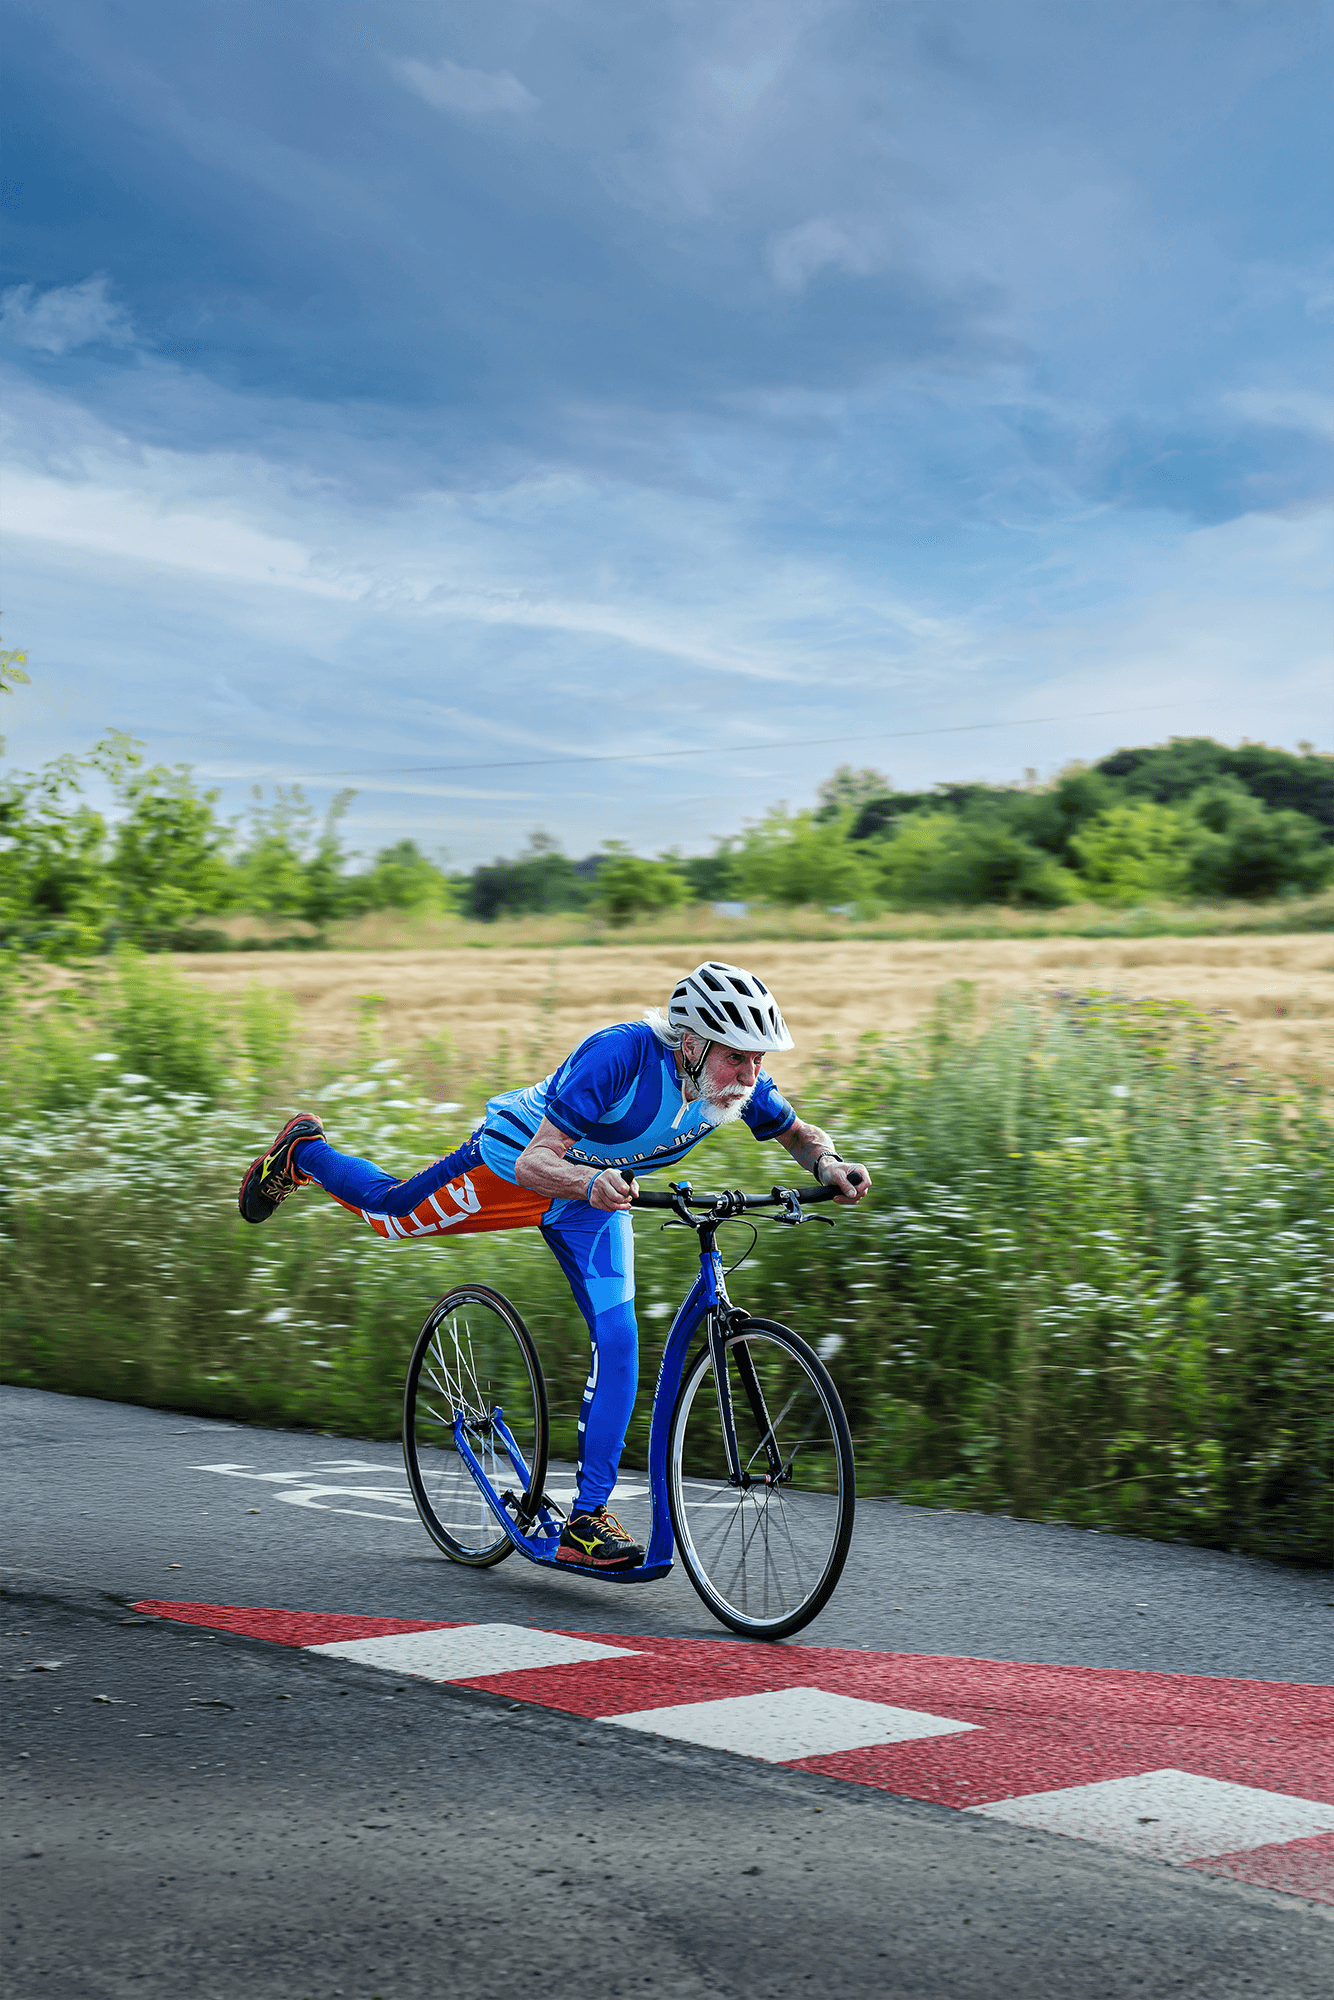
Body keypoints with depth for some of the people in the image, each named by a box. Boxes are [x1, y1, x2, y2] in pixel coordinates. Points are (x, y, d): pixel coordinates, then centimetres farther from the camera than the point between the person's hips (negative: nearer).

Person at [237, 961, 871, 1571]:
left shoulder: (740, 1084, -23)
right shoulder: (621, 1054, -41)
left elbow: (796, 1132, -3)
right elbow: (536, 1162, -41)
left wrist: (827, 1164, -26)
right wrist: (592, 1183, -62)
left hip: (592, 1194, 4)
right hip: (511, 1162, -4)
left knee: (617, 1340, -10)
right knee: (389, 1213, 18)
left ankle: (587, 1519, -4)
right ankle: (301, 1151, 49)